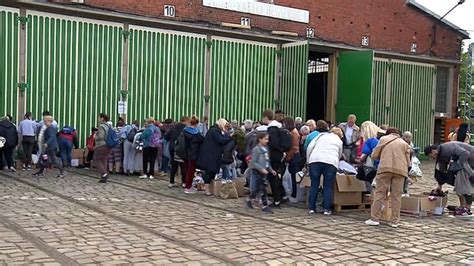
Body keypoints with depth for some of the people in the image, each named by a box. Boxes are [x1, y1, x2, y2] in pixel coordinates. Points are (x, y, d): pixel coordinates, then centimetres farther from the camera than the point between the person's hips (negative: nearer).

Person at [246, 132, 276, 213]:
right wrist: (262, 169, -25)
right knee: (255, 190, 0)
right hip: (256, 172, -7)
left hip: (264, 173, 7)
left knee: (264, 190, 6)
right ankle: (249, 200, 24)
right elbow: (253, 163, -18)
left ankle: (265, 206, 8)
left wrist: (271, 170, 8)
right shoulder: (256, 150, -14)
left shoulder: (266, 149, 8)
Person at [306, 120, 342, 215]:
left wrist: (308, 161, 19)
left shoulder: (319, 136, 22)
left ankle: (311, 208, 8)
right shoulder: (338, 140, 26)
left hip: (315, 160, 0)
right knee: (328, 187, 6)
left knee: (314, 185, 7)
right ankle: (327, 209, 2)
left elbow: (309, 148, 11)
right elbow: (340, 154, 32)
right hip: (331, 162, 0)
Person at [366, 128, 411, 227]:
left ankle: (374, 218, -2)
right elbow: (408, 161, 15)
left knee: (379, 193, 1)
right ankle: (395, 221, 8)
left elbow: (374, 155, 10)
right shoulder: (404, 143, 20)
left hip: (385, 168, -2)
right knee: (396, 196, 6)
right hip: (400, 170, 2)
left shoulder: (383, 139, 14)